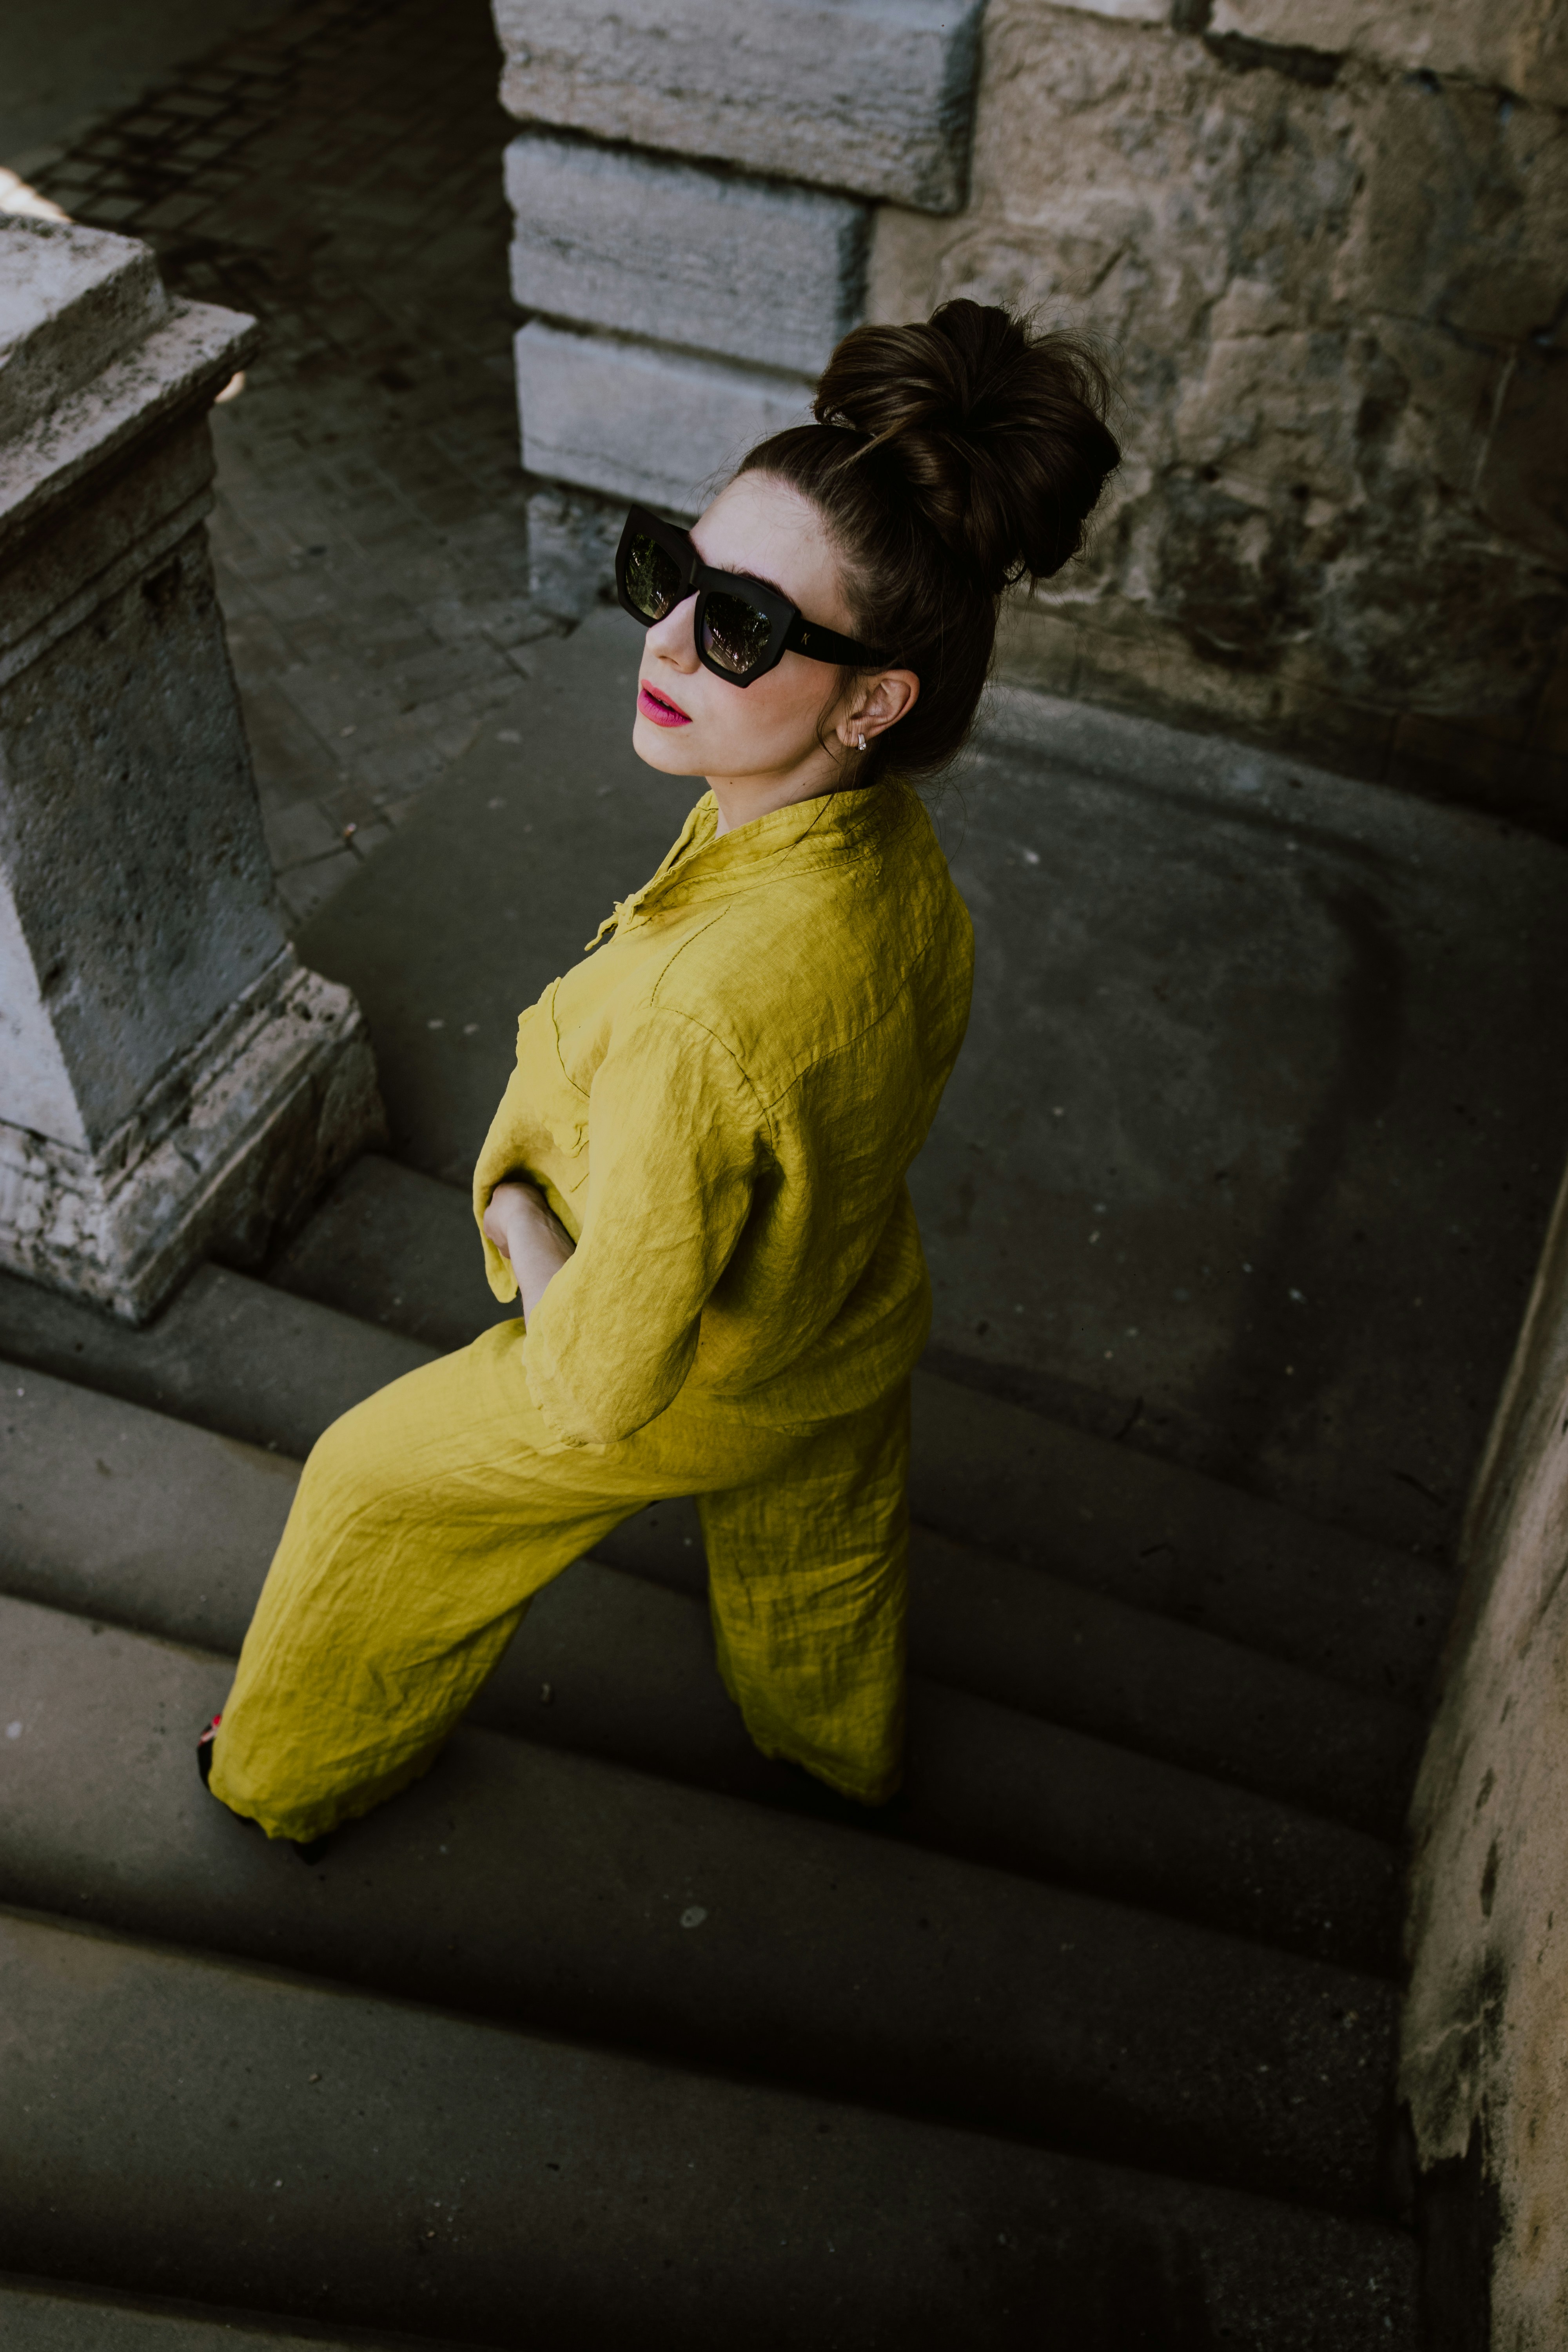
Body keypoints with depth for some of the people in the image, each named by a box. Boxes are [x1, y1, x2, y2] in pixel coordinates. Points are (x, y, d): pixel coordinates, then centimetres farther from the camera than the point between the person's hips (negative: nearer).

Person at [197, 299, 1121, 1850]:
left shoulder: (698, 1018, -48)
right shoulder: (894, 844, -23)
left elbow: (603, 1385, -35)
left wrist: (519, 1216, -16)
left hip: (692, 1402, -5)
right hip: (857, 1337, 6)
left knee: (374, 1488, 23)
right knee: (820, 1567, 36)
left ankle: (292, 1778, 52)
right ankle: (845, 1752, 70)